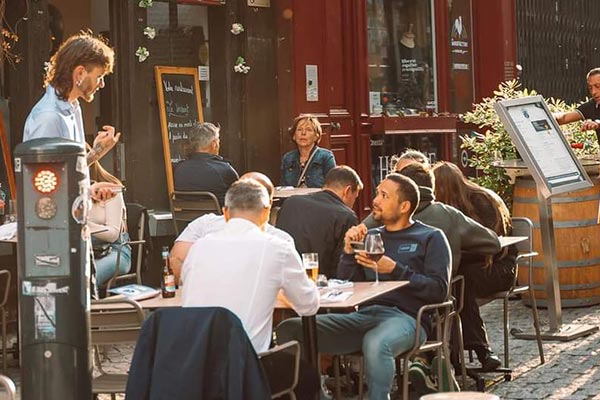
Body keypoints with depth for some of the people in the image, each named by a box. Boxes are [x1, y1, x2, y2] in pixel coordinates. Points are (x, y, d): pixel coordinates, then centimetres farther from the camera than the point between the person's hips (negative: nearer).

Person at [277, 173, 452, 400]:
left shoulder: (431, 238, 10)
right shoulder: (372, 236, 25)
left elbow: (439, 290, -4)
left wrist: (395, 270, -11)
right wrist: (349, 252, 2)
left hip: (405, 316, -5)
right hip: (364, 315, 6)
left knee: (376, 343, -42)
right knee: (289, 330, -15)